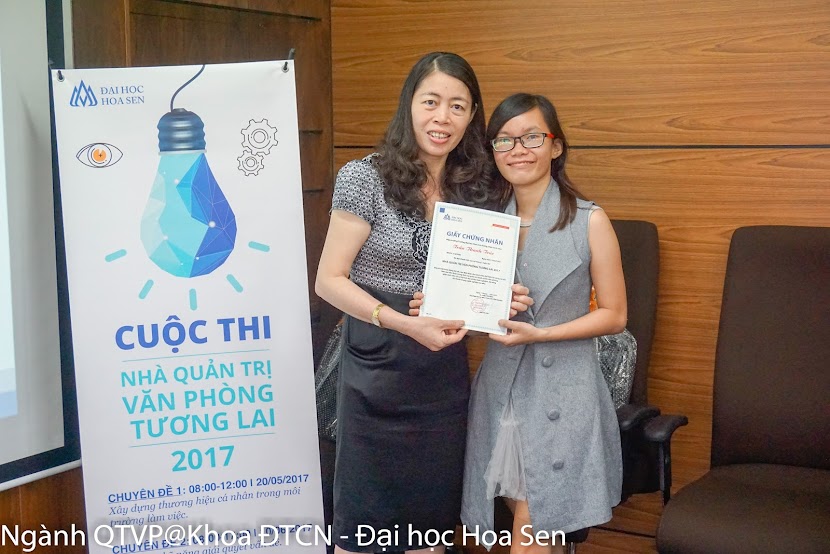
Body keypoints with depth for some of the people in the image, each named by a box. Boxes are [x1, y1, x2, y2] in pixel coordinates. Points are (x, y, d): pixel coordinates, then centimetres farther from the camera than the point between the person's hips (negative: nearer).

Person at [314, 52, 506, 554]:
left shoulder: (479, 189, 5)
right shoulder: (365, 178, -10)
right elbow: (329, 280, -12)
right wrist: (407, 325, -21)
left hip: (445, 374, 5)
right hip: (377, 367, -4)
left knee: (432, 513, 15)